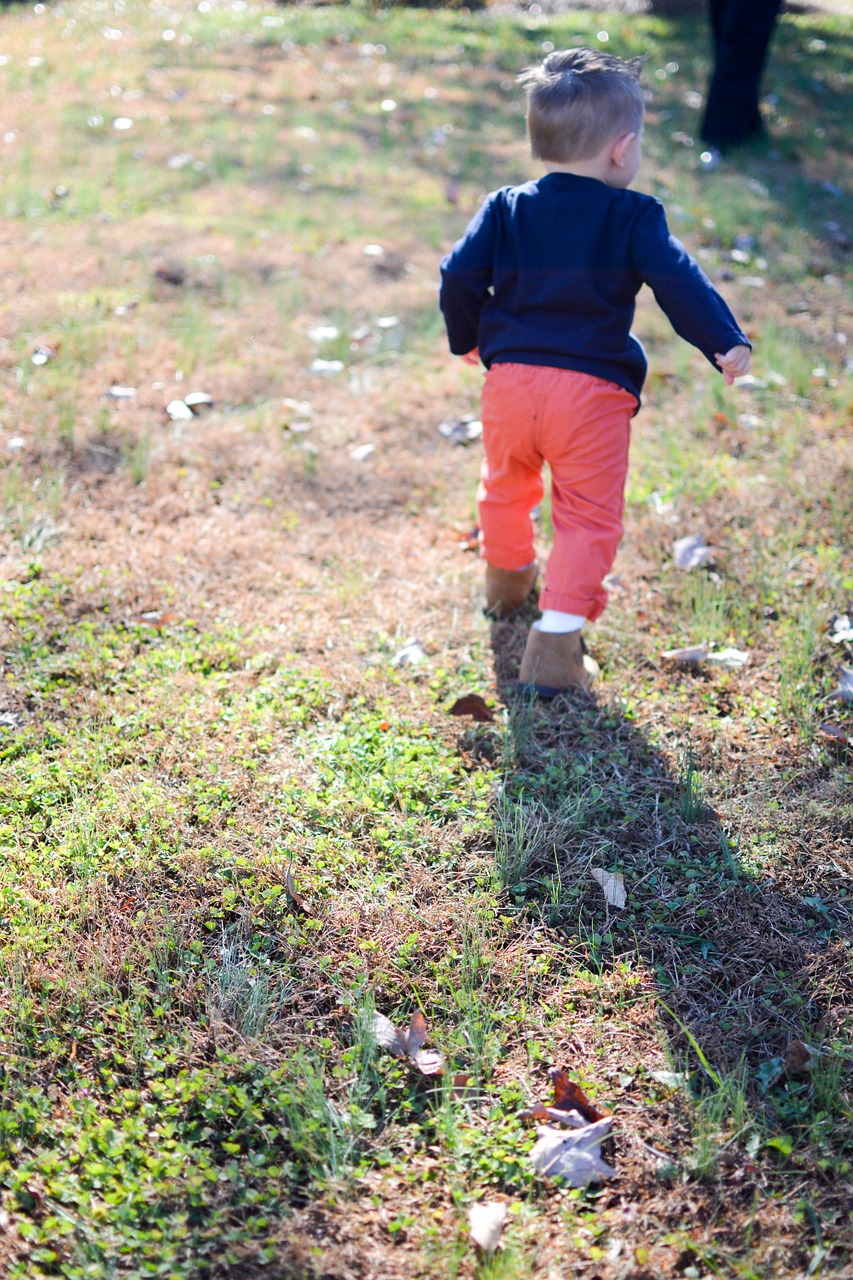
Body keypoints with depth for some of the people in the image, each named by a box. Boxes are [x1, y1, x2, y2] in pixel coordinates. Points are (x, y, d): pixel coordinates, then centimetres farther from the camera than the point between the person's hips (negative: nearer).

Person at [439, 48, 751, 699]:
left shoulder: (506, 209, 7)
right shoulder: (634, 217, -2)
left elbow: (460, 275, 3)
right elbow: (677, 280, -13)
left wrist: (468, 339, 18)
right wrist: (726, 343, -13)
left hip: (511, 378, 4)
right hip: (594, 390, -4)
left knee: (506, 486, 27)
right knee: (589, 517, 2)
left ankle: (507, 579, 50)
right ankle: (556, 641, -7)